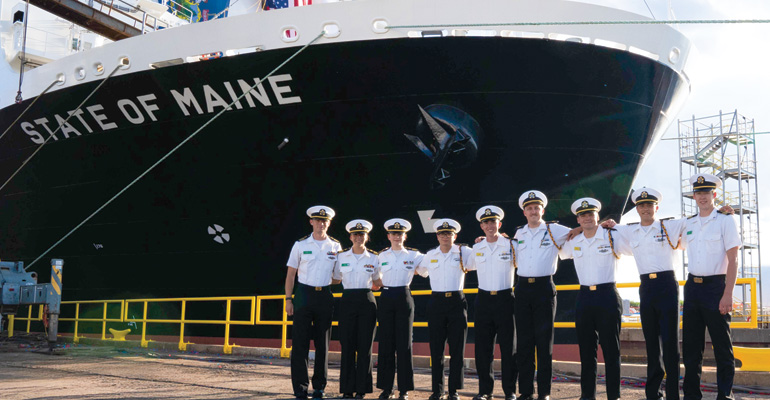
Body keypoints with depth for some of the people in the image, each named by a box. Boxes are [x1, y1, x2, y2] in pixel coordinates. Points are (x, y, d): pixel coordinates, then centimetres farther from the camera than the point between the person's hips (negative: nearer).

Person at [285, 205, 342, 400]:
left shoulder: (336, 246, 7)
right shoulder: (300, 245, 3)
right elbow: (290, 274, 4)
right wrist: (288, 299, -1)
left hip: (325, 296, 2)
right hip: (304, 294, -1)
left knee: (323, 343, 6)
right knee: (300, 342, -4)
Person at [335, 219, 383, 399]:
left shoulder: (374, 258, 5)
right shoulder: (341, 256, 6)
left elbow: (377, 283, 12)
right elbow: (336, 279, 14)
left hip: (367, 301, 0)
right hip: (347, 301, 0)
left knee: (365, 346, 0)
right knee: (347, 345, 1)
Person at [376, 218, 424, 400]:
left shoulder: (413, 255, 3)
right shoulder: (382, 255, 9)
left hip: (404, 298, -2)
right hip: (386, 298, 2)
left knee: (404, 344, -2)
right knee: (386, 343, 3)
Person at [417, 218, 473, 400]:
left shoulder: (464, 252, 3)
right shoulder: (430, 255, 11)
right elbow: (421, 271, 27)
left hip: (457, 302, -2)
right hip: (437, 302, 2)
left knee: (457, 348, 0)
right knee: (436, 349, 4)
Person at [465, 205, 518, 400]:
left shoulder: (511, 246, 0)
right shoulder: (476, 249, 9)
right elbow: (467, 267, 25)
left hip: (505, 299, -3)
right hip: (484, 300, 3)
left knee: (508, 347, 1)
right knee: (483, 348, 4)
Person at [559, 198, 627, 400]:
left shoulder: (612, 237, -2)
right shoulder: (573, 242, 10)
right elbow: (556, 252, 28)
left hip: (607, 295, -4)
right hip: (584, 297, 4)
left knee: (611, 349, 0)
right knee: (586, 349, 9)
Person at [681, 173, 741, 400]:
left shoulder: (725, 221, -3)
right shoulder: (688, 224, 11)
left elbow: (732, 260, -9)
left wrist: (728, 294, -15)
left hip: (715, 286, -5)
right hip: (692, 286, 5)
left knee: (722, 346, 0)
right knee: (691, 345, 9)